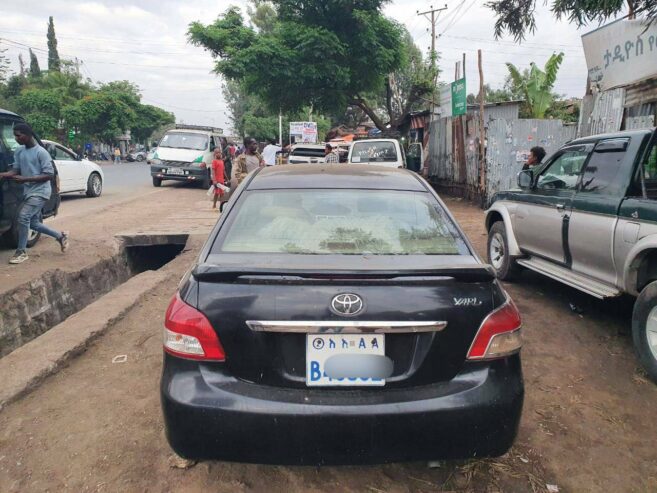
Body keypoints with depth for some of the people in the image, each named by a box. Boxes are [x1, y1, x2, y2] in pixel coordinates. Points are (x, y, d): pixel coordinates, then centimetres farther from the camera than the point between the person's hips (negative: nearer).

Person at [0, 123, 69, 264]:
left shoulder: (41, 152, -14)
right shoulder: (19, 152, 8)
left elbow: (49, 175, -17)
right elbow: (15, 170, 12)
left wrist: (25, 179, -22)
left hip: (40, 192, -8)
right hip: (28, 192, 8)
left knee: (23, 217, -18)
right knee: (33, 223, 11)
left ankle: (21, 252, -6)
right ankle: (60, 236, 30)